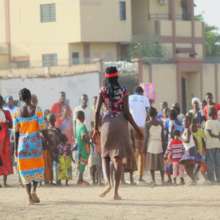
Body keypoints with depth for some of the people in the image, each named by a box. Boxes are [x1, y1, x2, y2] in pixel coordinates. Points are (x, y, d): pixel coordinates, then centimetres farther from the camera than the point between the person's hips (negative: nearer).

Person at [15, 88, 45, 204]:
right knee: (37, 165, 12)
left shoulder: (19, 111, 2)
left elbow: (16, 132, 3)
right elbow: (40, 126, -7)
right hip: (35, 141, -2)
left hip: (23, 142, 2)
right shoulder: (34, 109, -5)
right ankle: (34, 189, -9)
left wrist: (16, 147, 8)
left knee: (26, 168, 6)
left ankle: (29, 196, -1)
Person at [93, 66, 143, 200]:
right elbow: (126, 112, -7)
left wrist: (96, 128, 9)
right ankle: (116, 191, -1)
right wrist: (136, 128, 2)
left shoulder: (103, 91, 0)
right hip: (121, 124, -1)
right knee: (118, 158, 1)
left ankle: (108, 183, -7)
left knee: (106, 155, 16)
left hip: (107, 123, 1)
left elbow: (97, 111, -3)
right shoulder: (123, 91, -2)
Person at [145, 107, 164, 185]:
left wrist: (145, 147, -3)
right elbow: (162, 136, 5)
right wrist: (163, 146, 13)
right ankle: (162, 180, 1)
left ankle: (153, 180, -4)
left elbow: (147, 136, -8)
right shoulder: (160, 124, 4)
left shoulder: (148, 124, -6)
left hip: (151, 144, -3)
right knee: (161, 163, 7)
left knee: (152, 164, 1)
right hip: (159, 144, 3)